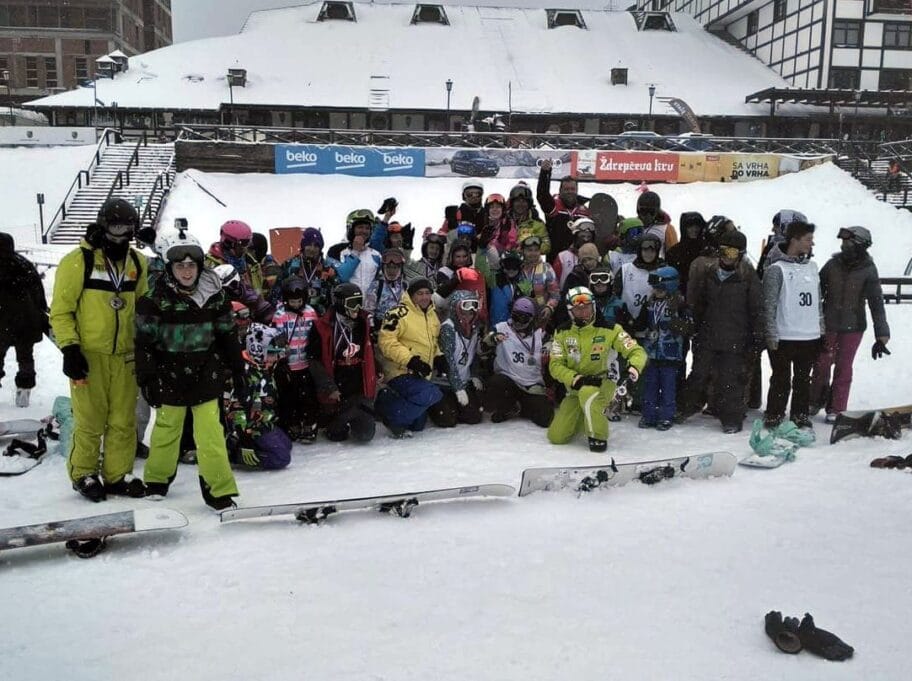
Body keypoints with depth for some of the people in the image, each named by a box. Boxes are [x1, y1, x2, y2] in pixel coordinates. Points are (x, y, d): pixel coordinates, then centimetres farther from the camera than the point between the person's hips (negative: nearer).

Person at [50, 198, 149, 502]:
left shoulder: (137, 262, 9)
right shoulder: (78, 261, -6)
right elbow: (61, 310, -5)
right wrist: (69, 349, -12)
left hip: (125, 355, 4)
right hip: (89, 355, -4)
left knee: (124, 421, 7)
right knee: (91, 421, 2)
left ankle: (118, 474, 20)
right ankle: (83, 474, 20)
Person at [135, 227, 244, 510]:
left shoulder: (214, 296, 0)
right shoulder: (155, 299, -7)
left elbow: (228, 336, 7)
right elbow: (144, 342, -5)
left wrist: (238, 372, 7)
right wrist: (147, 379, -9)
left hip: (206, 374, 1)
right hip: (170, 376, -1)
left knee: (210, 431, -5)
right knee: (166, 428, 12)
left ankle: (219, 490, 3)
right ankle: (157, 480, 35)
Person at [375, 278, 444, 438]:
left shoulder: (433, 315, 12)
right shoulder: (399, 313, -14)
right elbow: (386, 340, -20)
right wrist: (409, 359, -27)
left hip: (420, 375, 8)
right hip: (401, 372, -8)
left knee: (418, 425, 11)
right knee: (432, 394, -32)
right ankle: (393, 417, -14)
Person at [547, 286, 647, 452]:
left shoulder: (609, 329, -10)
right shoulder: (562, 332, -3)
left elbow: (637, 351, -10)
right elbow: (555, 365, -7)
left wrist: (634, 367, -34)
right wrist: (576, 379, -25)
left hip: (603, 384, -4)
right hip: (575, 387, 4)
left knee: (588, 393, -41)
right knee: (556, 437, -4)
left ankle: (598, 436, -19)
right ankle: (582, 416, 27)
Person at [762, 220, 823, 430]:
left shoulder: (812, 266, 11)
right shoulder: (776, 269, -10)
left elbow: (818, 301, 18)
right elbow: (769, 305, -11)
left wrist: (821, 328, 15)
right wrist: (771, 335, -13)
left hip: (810, 336, 6)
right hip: (784, 337, -6)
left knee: (803, 380, 14)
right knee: (781, 380, 2)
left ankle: (801, 416, 25)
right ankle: (773, 418, 13)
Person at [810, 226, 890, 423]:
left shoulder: (868, 271, -12)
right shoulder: (833, 264, -7)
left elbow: (877, 304, -12)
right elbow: (817, 291, 3)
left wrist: (881, 337, -16)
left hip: (853, 328, -2)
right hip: (827, 324, 2)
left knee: (843, 369, 7)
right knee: (821, 365, 11)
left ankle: (836, 409, 20)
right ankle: (815, 402, 30)